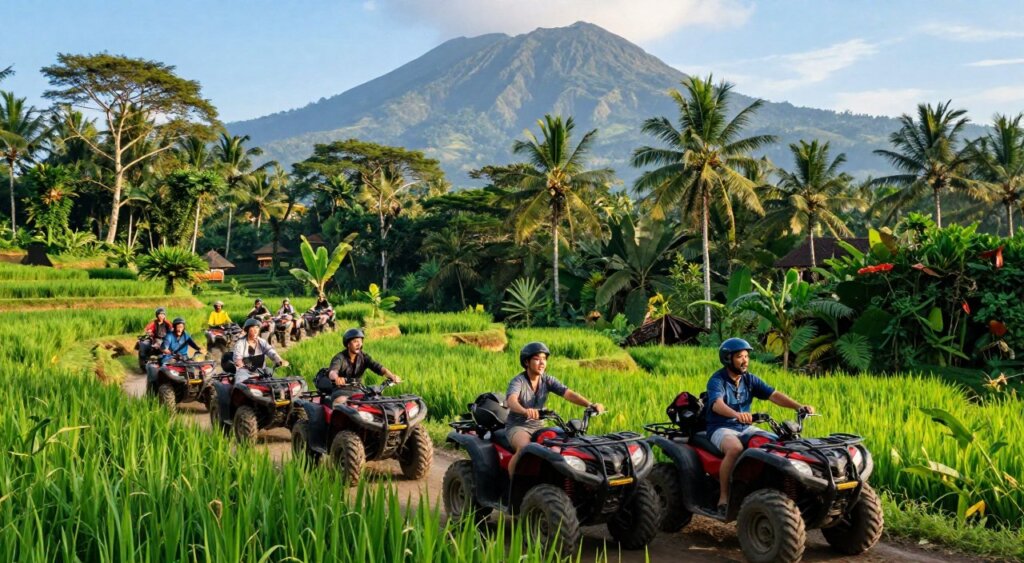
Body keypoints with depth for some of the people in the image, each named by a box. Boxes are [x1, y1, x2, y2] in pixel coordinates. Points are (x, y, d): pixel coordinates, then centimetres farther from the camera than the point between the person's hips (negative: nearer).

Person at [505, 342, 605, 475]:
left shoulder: (547, 380, 0)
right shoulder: (518, 381, -15)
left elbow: (568, 394, -12)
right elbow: (511, 401, -37)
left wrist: (590, 404, -31)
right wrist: (525, 411, -60)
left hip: (537, 426, 5)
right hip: (517, 426, -5)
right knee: (524, 448, -36)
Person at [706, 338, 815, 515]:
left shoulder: (750, 379, 7)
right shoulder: (717, 381, -13)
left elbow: (774, 395, -4)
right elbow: (717, 404, -33)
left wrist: (799, 406, -20)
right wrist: (736, 414, -54)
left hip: (745, 428, 6)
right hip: (721, 428, -6)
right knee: (735, 449, -37)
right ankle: (723, 497, -26)